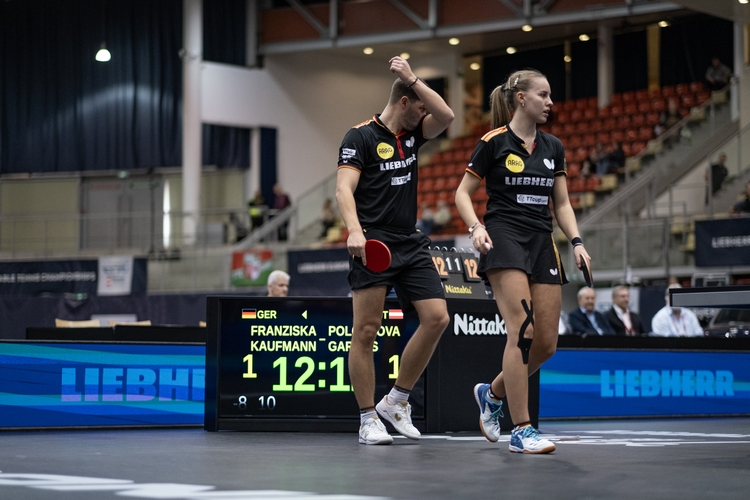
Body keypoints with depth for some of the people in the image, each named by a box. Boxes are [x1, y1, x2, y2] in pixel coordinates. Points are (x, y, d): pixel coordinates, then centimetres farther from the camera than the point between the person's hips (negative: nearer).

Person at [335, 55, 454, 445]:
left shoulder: (412, 135, 16)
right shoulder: (360, 137, -3)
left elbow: (446, 116, 0)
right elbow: (344, 188, -12)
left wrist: (412, 78, -3)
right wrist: (354, 230, -27)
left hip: (411, 244, 7)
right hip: (373, 244, -7)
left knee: (436, 317, -3)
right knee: (366, 329, -6)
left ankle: (396, 401, 10)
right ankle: (368, 419, 1)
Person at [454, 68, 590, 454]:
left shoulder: (553, 147, 14)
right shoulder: (494, 143, -2)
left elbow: (561, 204, 17)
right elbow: (462, 194, 1)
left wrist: (576, 241, 2)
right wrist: (475, 227, -16)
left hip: (542, 242, 6)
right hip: (504, 238, -6)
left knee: (547, 343, 2)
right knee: (522, 330, -19)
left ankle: (492, 393, 28)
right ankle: (521, 430, -14)